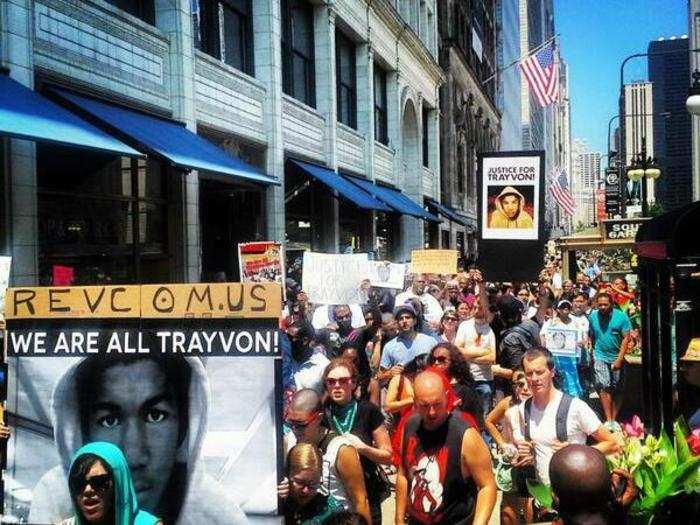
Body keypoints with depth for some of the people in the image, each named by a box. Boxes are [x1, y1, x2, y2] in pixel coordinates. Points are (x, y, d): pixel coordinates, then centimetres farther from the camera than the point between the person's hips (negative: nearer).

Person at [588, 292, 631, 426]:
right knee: (604, 386, -12)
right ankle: (608, 420, -9)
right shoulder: (593, 316, -1)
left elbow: (626, 338, -9)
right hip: (600, 356, 0)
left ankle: (614, 419, 15)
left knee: (617, 390, 6)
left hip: (617, 357, 0)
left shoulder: (621, 317, -8)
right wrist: (591, 354, 2)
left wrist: (619, 359, -15)